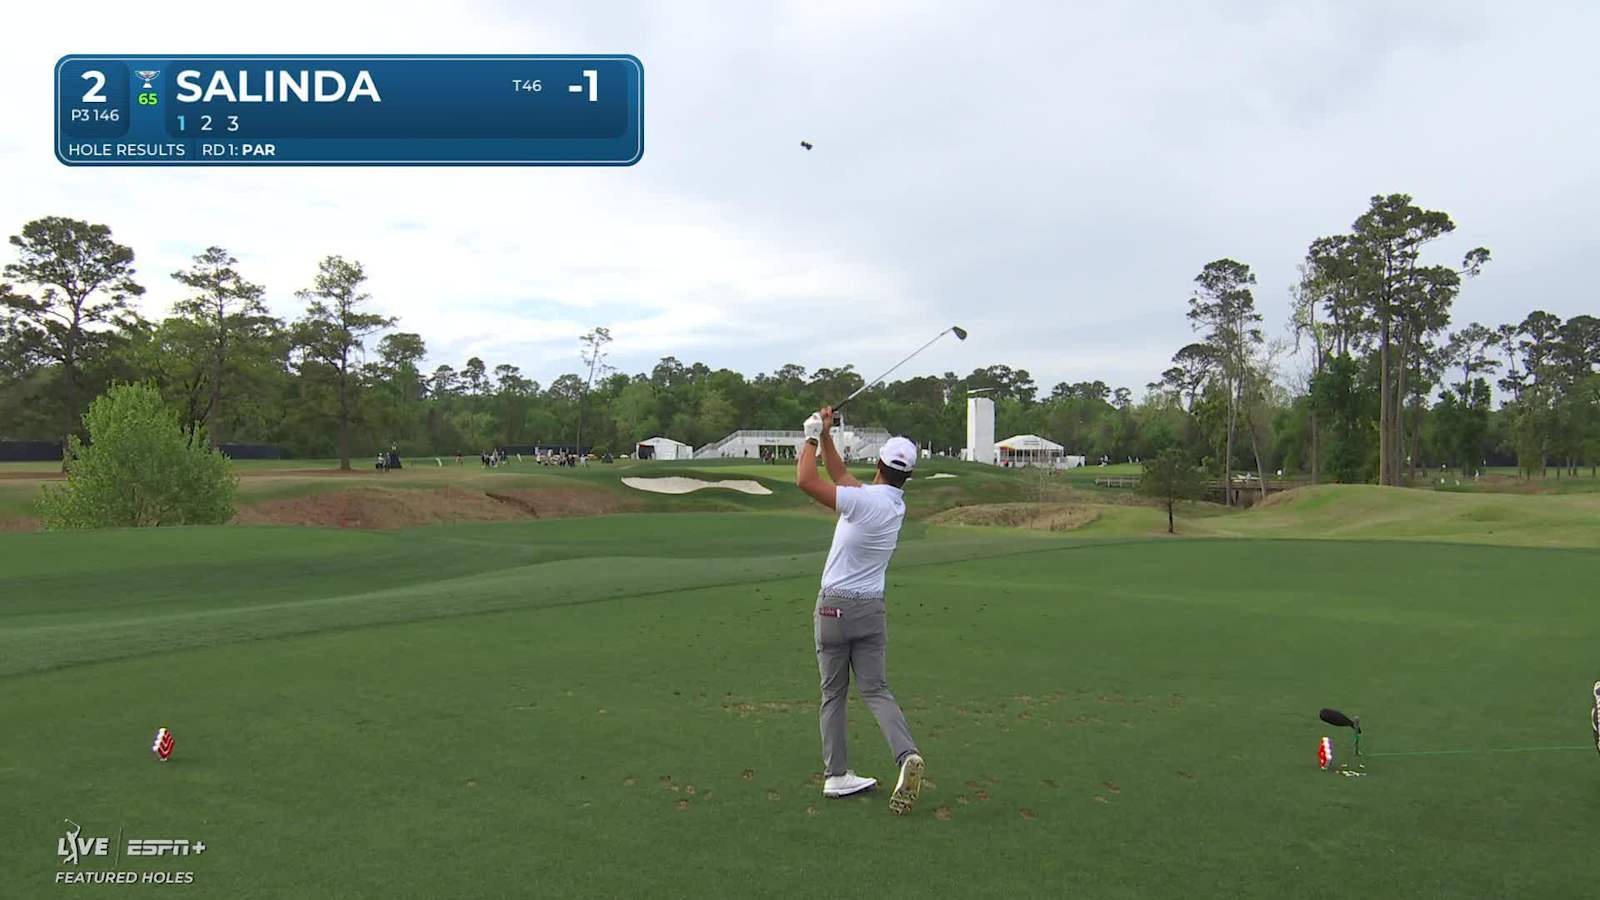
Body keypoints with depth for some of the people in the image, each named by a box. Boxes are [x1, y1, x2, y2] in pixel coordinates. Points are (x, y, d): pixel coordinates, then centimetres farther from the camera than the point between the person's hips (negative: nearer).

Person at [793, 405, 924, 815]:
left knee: (833, 695, 7)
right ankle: (906, 754, -15)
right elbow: (841, 475, 14)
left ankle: (836, 775, 9)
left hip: (834, 608, -5)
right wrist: (825, 435, 11)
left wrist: (812, 436, -7)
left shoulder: (865, 500, -18)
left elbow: (806, 480, -20)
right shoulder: (896, 503, 4)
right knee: (875, 689, 7)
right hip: (872, 610, 5)